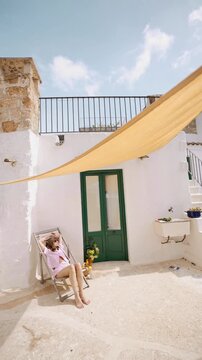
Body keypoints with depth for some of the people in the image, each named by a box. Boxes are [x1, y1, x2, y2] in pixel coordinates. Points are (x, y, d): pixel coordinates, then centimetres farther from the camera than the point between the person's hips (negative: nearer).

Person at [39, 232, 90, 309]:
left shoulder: (59, 247, 24)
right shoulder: (48, 252, 8)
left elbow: (59, 236, 37)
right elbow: (40, 242, -4)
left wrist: (53, 235, 26)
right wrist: (48, 237, 8)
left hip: (67, 268, 6)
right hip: (58, 272, -5)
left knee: (78, 265, -31)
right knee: (71, 266, -38)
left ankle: (81, 294, -30)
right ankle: (77, 297, -34)